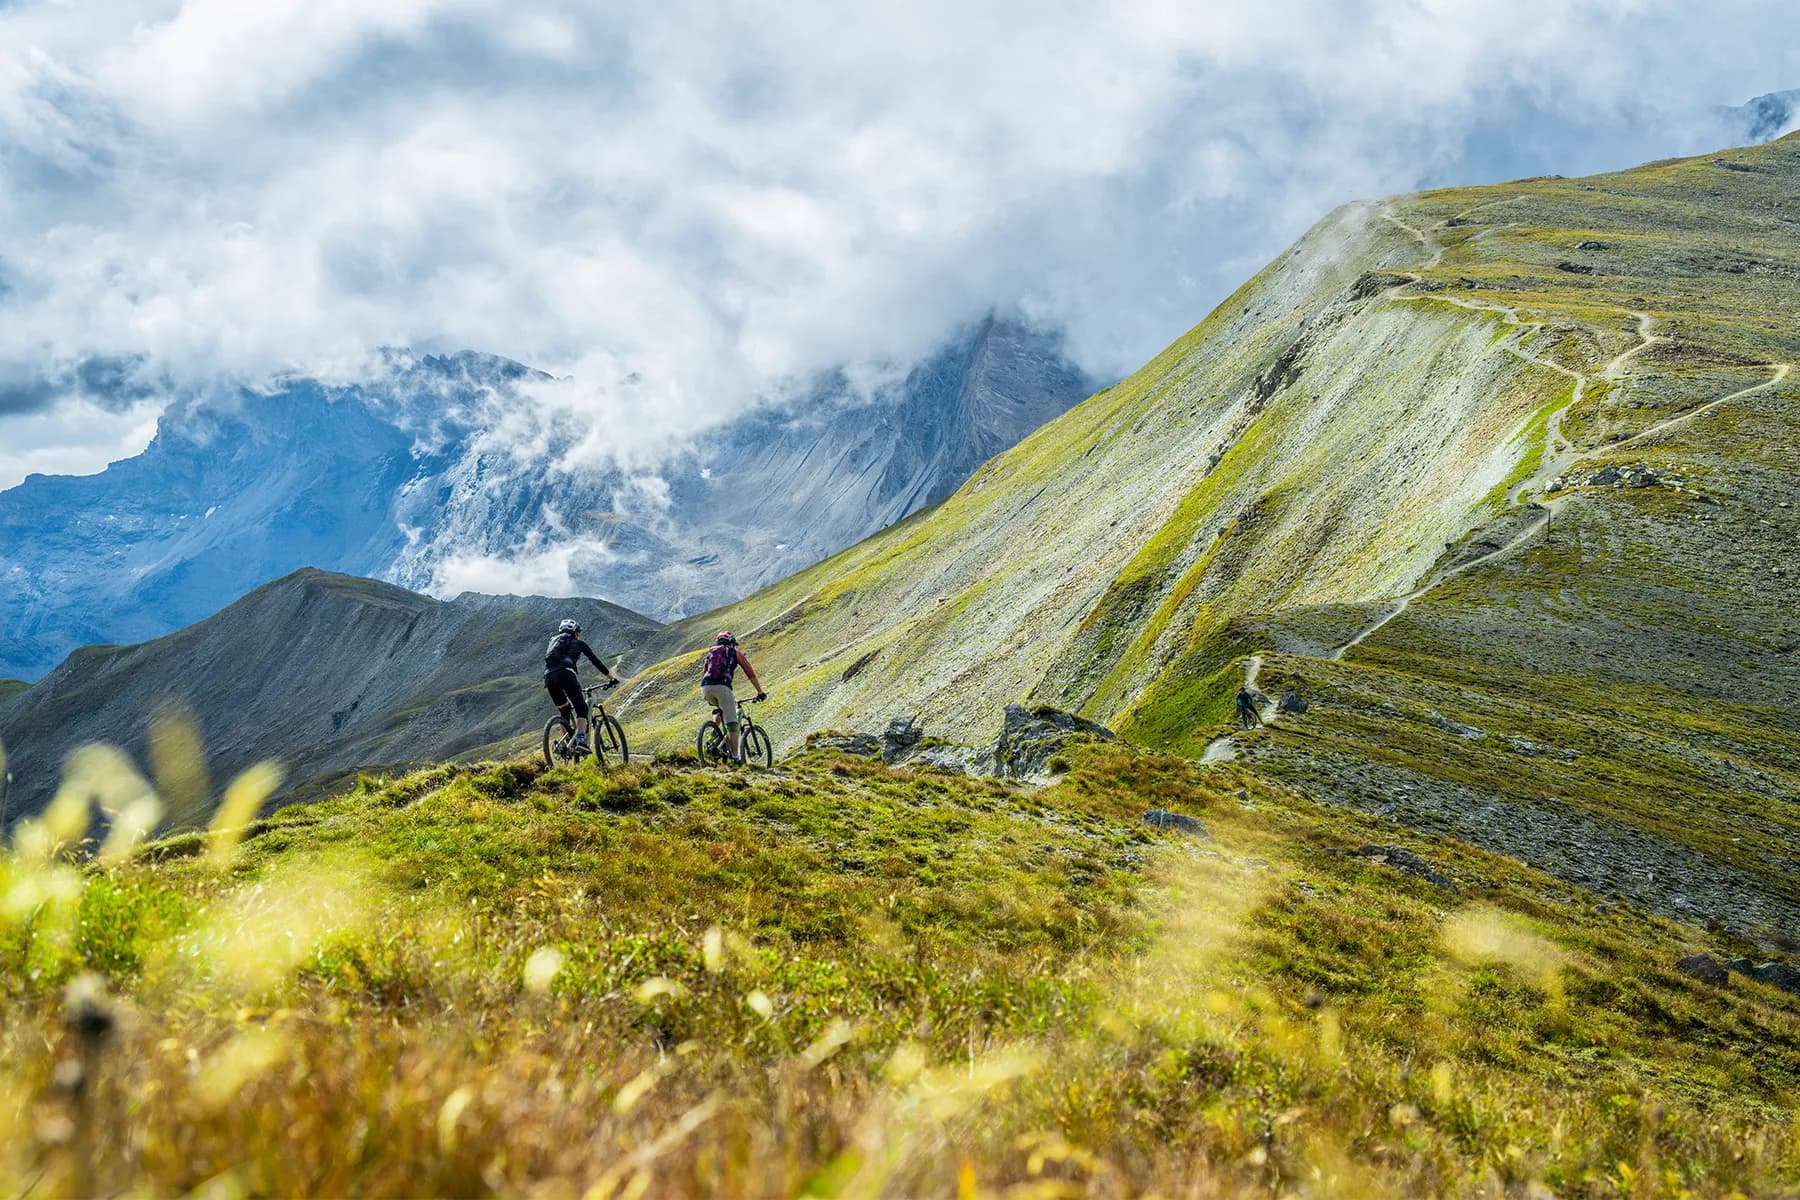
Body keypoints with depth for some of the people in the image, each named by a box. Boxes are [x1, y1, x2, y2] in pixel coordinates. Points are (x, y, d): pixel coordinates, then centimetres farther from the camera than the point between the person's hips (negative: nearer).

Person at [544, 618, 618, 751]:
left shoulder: (554, 642, 36)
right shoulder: (578, 643, 23)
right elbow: (595, 661, 21)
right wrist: (612, 678, 27)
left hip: (548, 677, 5)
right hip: (565, 674, -5)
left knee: (565, 712, 21)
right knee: (581, 709, -2)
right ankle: (581, 740, -24)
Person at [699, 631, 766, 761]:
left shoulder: (710, 653, 32)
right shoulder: (734, 652, 21)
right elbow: (750, 673, 17)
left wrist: (710, 699, 44)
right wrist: (760, 692, 25)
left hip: (705, 687, 5)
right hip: (722, 687, -5)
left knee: (721, 709, 36)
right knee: (732, 725, -3)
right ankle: (735, 757, -11)